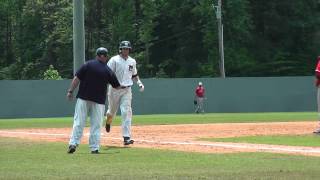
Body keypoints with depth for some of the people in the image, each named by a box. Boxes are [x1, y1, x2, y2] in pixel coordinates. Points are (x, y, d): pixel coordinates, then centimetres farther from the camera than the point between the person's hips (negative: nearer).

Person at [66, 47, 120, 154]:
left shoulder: (88, 65, -3)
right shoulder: (108, 71, 2)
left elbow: (77, 79, -8)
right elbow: (117, 86, 12)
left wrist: (70, 91, -3)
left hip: (83, 98, 0)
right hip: (99, 101, 0)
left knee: (78, 122, 0)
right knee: (96, 125, 6)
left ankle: (73, 144, -10)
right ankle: (94, 148, 3)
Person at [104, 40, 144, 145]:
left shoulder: (132, 61, 9)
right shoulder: (114, 60, -7)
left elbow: (134, 75, 23)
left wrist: (139, 82, 6)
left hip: (126, 90, 2)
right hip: (114, 89, -2)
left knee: (126, 112, -11)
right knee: (112, 111, 11)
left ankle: (126, 137, -14)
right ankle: (108, 121, 50)